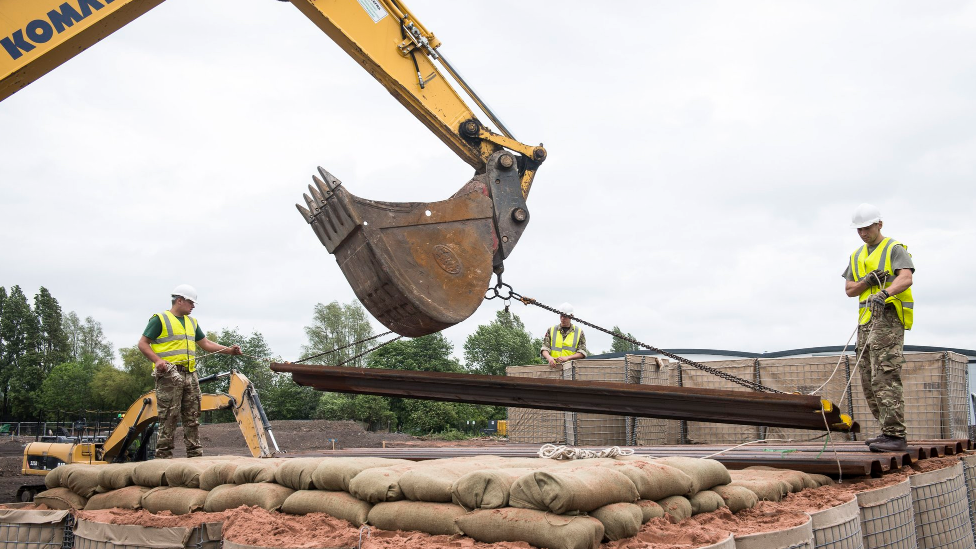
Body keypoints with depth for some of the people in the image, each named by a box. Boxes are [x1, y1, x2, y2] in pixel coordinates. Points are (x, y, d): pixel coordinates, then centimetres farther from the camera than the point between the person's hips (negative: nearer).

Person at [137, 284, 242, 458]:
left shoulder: (192, 322, 22)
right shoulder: (160, 319, 1)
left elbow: (206, 344, 22)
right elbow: (143, 343, -3)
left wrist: (229, 350, 10)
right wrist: (157, 360, -18)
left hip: (189, 374, 7)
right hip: (169, 375, -7)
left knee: (192, 418, 7)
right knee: (168, 418, -8)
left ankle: (195, 454, 10)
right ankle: (164, 455, -4)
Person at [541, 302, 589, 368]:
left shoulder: (579, 332, 13)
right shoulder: (551, 330, 17)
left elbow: (582, 353, 6)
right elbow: (545, 348, 10)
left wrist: (567, 358, -9)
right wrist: (549, 357, -13)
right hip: (554, 367, 1)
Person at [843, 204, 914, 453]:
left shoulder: (895, 249, 0)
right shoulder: (857, 256, 21)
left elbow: (906, 278, -17)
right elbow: (849, 290, 15)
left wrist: (885, 293, -35)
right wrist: (867, 281, -5)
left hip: (889, 317, -8)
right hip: (866, 320, 8)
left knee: (885, 377, -16)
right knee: (868, 381, 7)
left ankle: (896, 436, -16)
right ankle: (890, 431, 16)